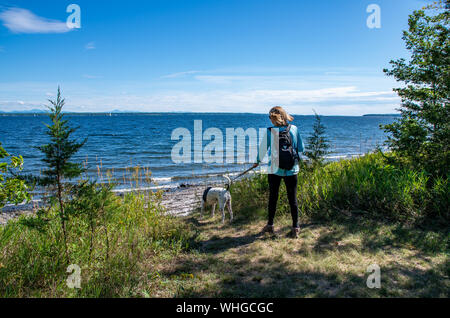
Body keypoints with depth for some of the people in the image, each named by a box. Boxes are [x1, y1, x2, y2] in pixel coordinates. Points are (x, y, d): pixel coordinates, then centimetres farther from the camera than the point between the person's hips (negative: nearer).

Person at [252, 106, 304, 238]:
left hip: (275, 169, -1)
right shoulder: (294, 129, -4)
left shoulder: (270, 131, -10)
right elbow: (301, 148, 4)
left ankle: (270, 225, 24)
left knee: (273, 197, 13)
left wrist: (258, 161, 17)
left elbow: (263, 148, -1)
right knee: (292, 199, 8)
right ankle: (295, 228, 11)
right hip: (292, 169, 1)